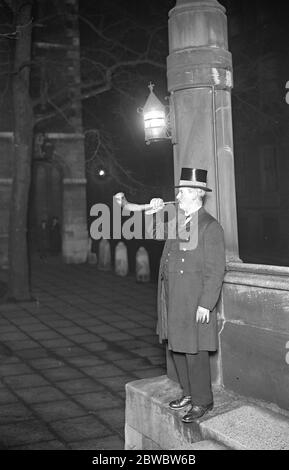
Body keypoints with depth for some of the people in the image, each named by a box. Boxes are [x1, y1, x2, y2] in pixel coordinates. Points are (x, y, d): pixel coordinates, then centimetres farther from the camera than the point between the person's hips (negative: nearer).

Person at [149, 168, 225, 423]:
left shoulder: (210, 227, -12)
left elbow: (215, 270, -15)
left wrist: (206, 304, -18)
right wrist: (156, 211, 7)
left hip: (195, 304, -8)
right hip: (173, 301, 8)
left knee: (194, 352, 0)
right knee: (177, 348, 16)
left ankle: (202, 401, 16)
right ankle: (189, 393, 32)